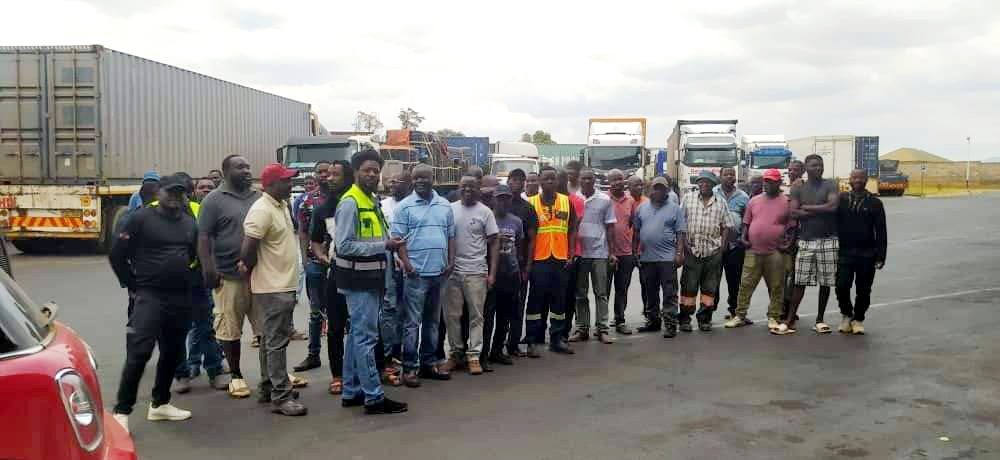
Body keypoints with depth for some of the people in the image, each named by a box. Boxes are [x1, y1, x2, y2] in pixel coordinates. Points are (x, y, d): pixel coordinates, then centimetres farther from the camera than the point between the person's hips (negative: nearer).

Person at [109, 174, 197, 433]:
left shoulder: (189, 223, 11)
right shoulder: (142, 218, -5)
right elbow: (117, 255, -3)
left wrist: (186, 280, 13)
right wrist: (133, 285, -1)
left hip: (182, 299, 6)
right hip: (150, 296, -6)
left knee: (173, 353, 13)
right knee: (139, 353, -13)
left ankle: (159, 404, 27)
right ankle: (122, 411, -5)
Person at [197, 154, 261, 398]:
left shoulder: (259, 197, 12)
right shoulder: (214, 200, -2)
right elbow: (203, 236, -6)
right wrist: (208, 268, -14)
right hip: (229, 275, -4)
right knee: (230, 329, 4)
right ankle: (236, 376, 18)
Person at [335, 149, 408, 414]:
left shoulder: (372, 202, 14)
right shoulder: (350, 203, -15)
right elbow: (344, 245, -22)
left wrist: (389, 243, 8)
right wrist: (383, 246, -22)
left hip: (371, 278, 10)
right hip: (359, 280, -10)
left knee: (357, 334, 15)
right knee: (366, 337, -4)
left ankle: (351, 392, 25)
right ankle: (374, 398, 2)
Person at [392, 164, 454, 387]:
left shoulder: (445, 205, 10)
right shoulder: (405, 206, -3)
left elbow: (451, 237, 13)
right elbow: (398, 238, -6)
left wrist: (451, 262, 3)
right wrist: (407, 264, -15)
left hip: (439, 272, 5)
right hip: (416, 273, -5)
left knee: (433, 321, 13)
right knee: (412, 323, -2)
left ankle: (429, 363, 23)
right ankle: (410, 367, 5)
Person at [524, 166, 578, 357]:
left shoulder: (566, 201, 8)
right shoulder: (531, 203, 0)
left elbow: (572, 229, 11)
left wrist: (571, 254, 3)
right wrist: (527, 260, -4)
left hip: (561, 258, 3)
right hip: (539, 259, -3)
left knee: (559, 300, 10)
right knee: (536, 300, 0)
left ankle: (557, 339, 19)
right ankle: (533, 341, 6)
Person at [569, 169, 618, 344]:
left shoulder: (605, 200, 3)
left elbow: (610, 227, 5)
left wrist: (612, 252, 1)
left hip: (599, 252, -1)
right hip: (579, 253, 1)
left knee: (601, 293, 2)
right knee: (580, 293, 8)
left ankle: (602, 329, 7)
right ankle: (582, 328, 15)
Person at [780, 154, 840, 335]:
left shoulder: (829, 185, 3)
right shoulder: (798, 188, 6)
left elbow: (833, 206, -13)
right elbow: (793, 212, -6)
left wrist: (807, 207, -6)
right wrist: (821, 210, -11)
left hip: (828, 240, 0)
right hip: (805, 240, 0)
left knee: (826, 282, 5)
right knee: (800, 282, -1)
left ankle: (820, 320, 18)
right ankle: (789, 321, 2)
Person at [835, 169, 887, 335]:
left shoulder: (874, 203, 3)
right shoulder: (841, 200, 6)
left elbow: (881, 232, 0)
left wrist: (880, 256, -5)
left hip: (867, 254, 0)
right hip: (845, 252, 0)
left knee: (863, 290, 5)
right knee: (842, 287, -7)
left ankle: (858, 319, 21)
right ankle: (846, 315, 17)